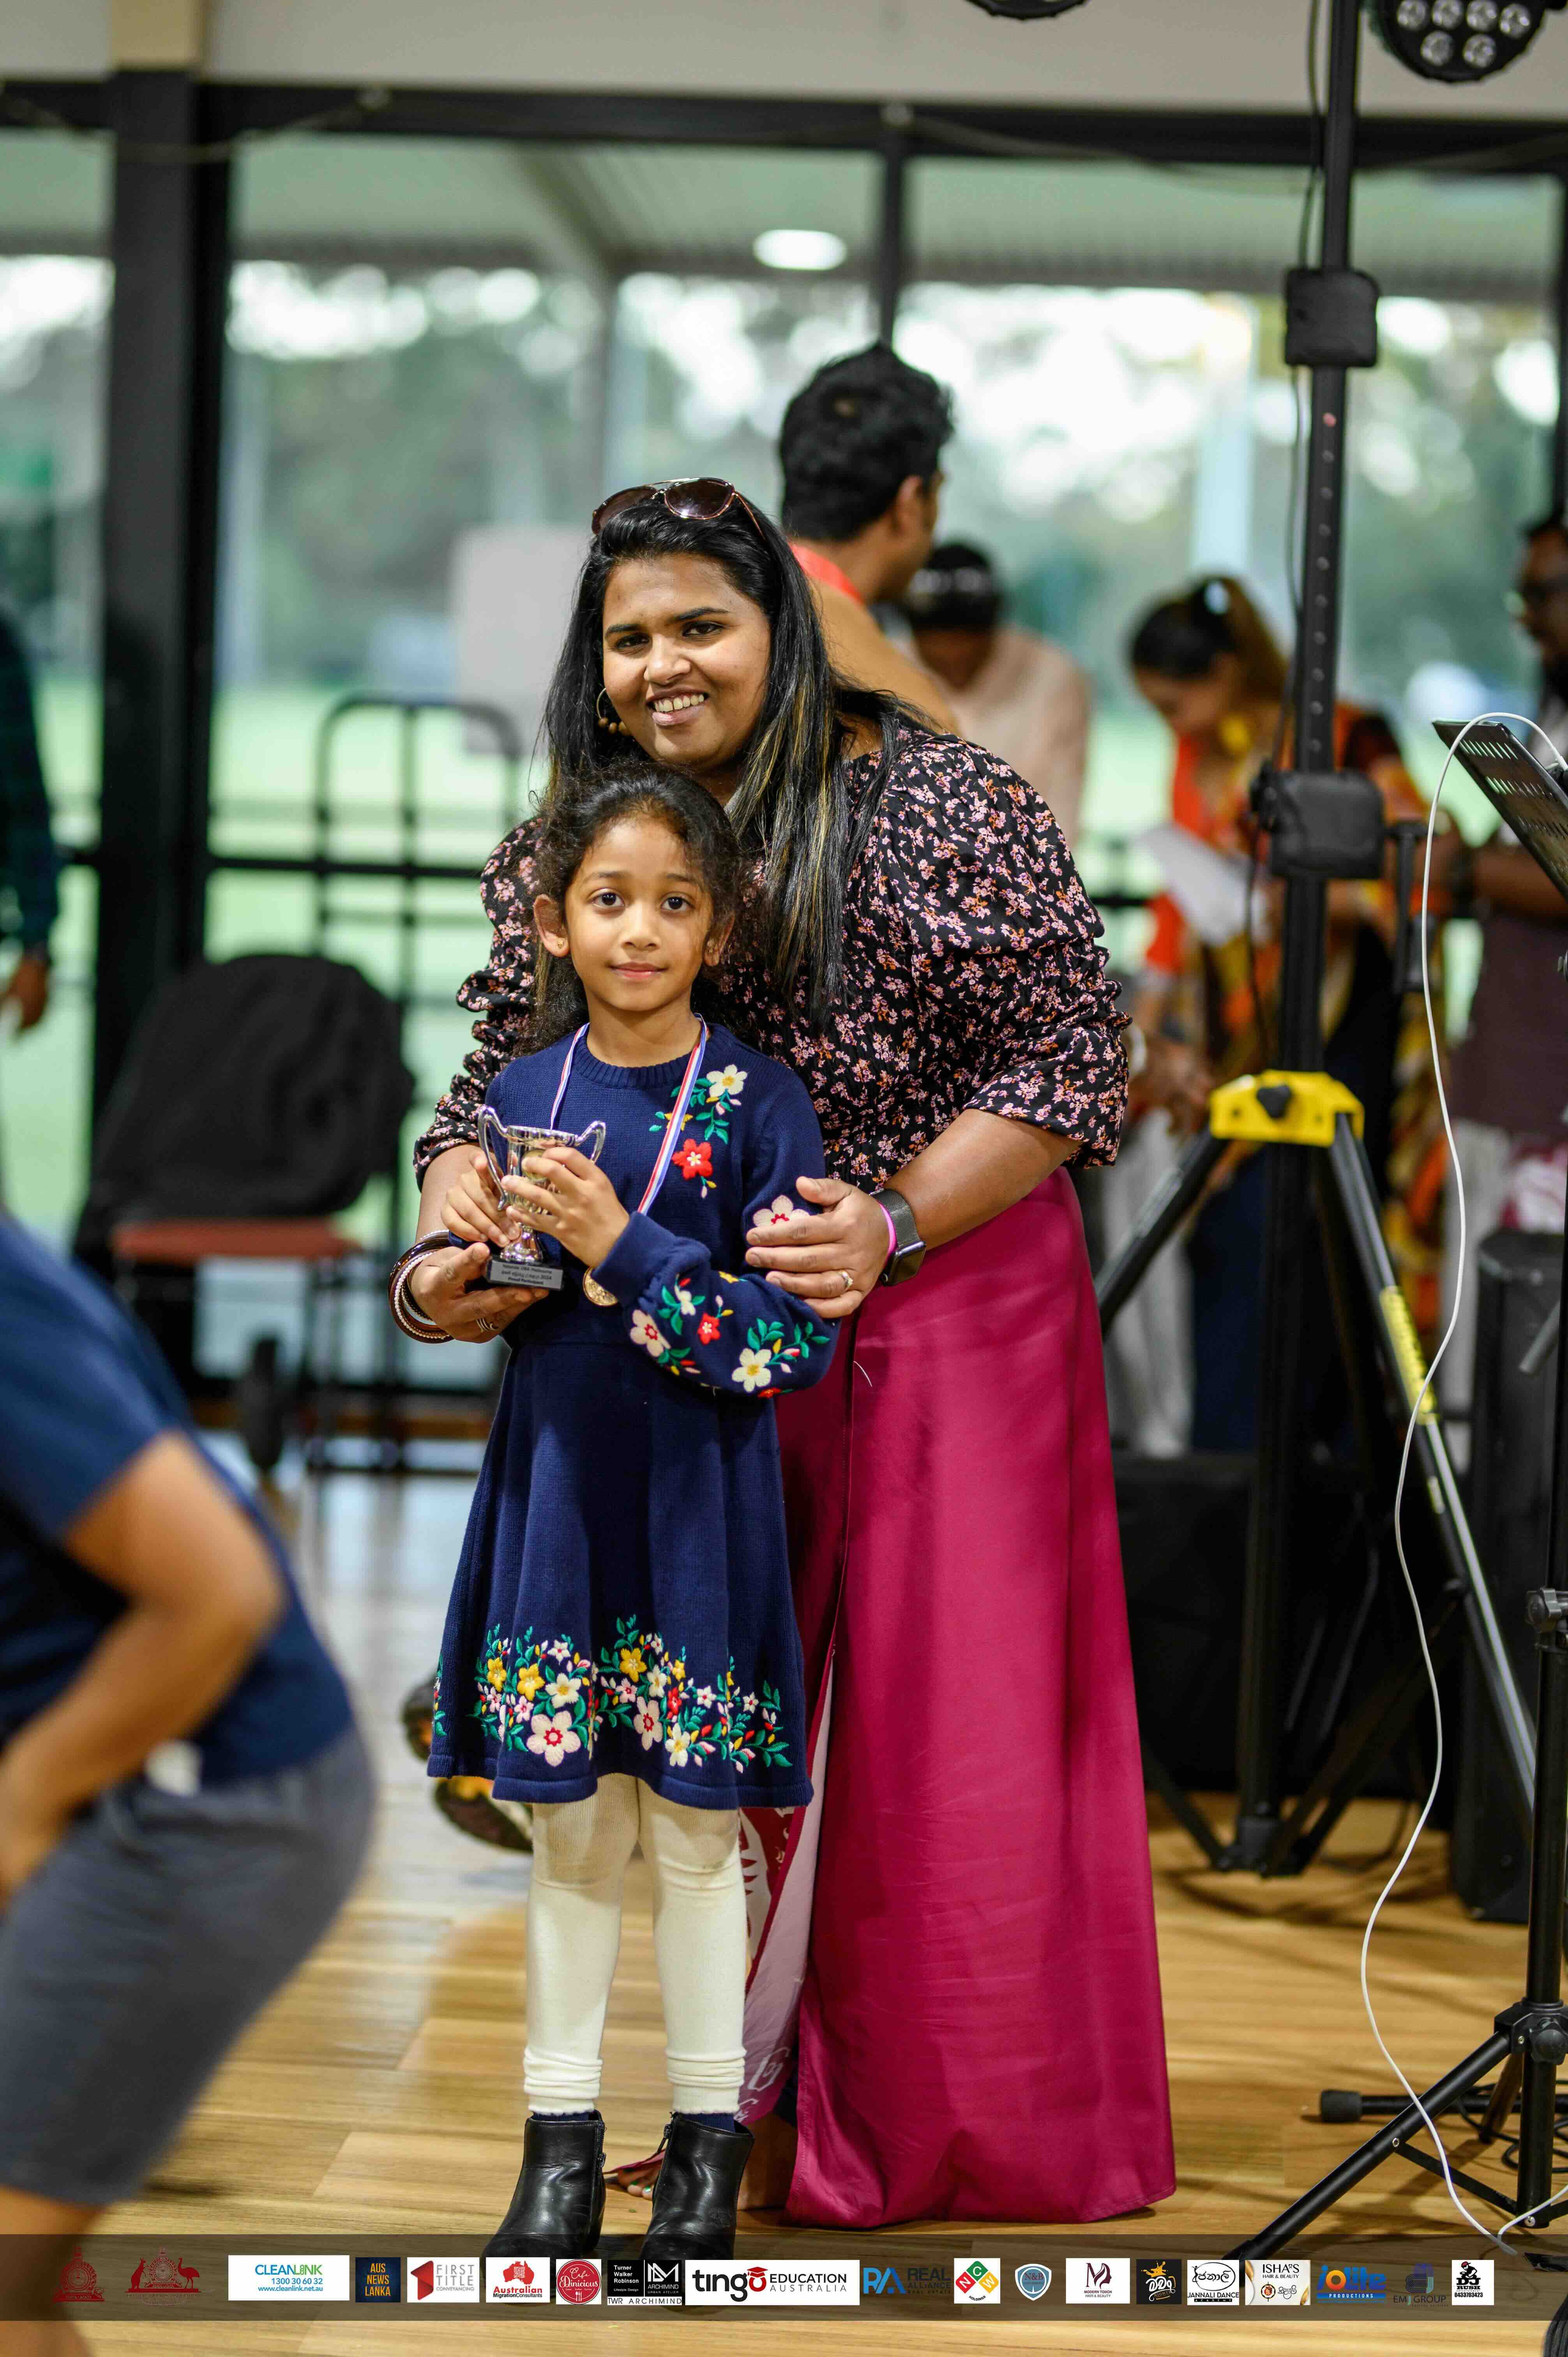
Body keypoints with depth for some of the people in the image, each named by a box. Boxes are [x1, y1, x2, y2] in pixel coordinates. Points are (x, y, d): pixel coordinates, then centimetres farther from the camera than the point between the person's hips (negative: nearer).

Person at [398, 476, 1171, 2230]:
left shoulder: (947, 810, -11)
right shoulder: (567, 851, 3)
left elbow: (1070, 1064, -11)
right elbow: (495, 1088, 6)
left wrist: (895, 1223, -22)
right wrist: (453, 1247, -15)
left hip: (947, 1317, -4)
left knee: (942, 1719, 1)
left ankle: (964, 2134, 14)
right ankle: (737, 2094, 21)